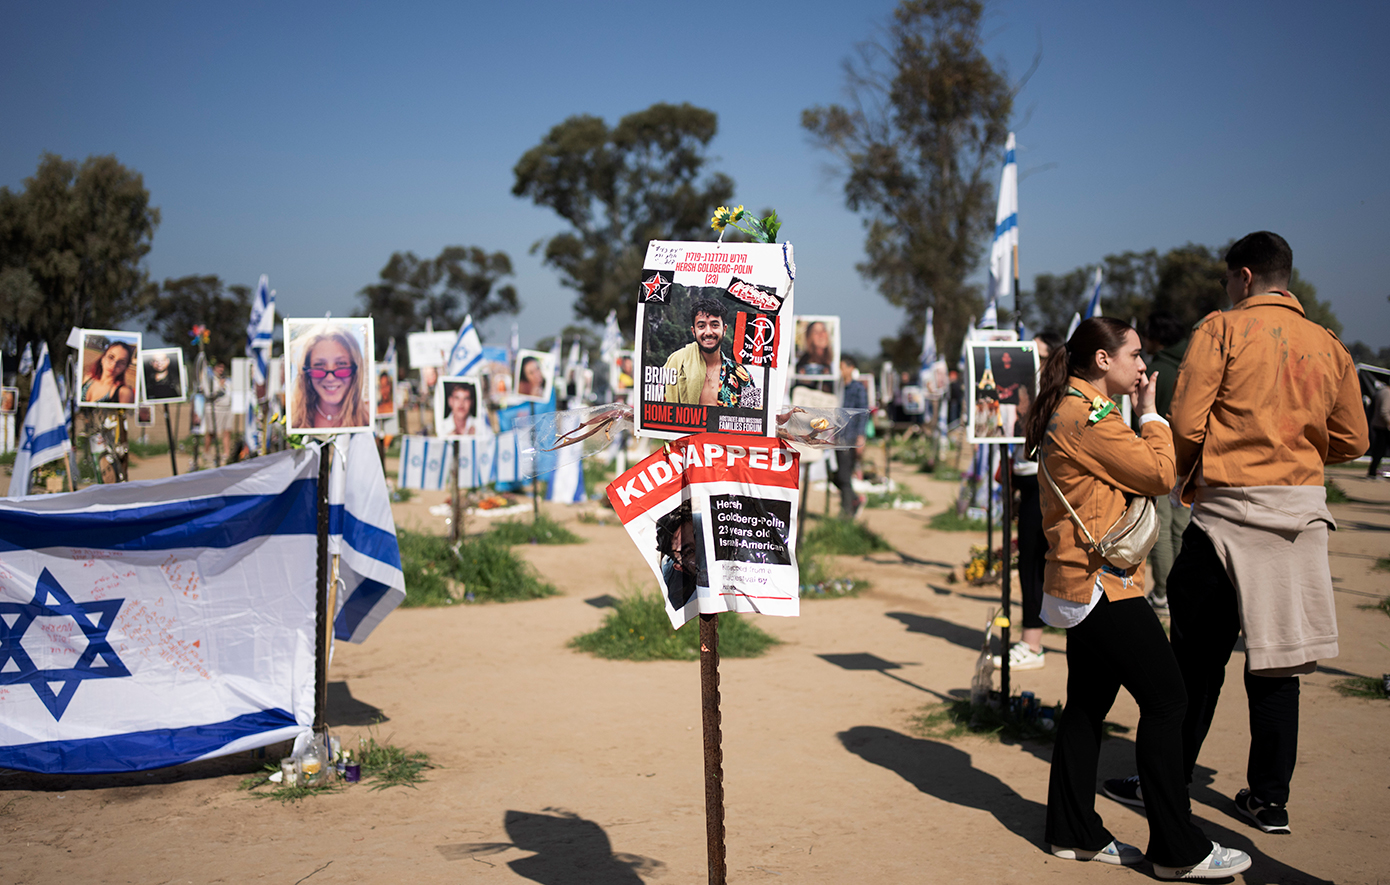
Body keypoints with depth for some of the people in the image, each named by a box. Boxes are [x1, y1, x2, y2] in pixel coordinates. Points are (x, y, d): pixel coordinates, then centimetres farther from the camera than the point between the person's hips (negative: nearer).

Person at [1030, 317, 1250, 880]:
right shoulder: (1090, 417, -17)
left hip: (1078, 585, 11)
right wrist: (1150, 412, -4)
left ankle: (1074, 833, 21)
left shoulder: (1068, 412, 16)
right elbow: (1160, 475, -13)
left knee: (1089, 703, 14)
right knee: (1166, 700, -7)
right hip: (1102, 585, -11)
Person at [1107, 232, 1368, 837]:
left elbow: (1186, 424, -10)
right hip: (1301, 514, 5)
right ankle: (1270, 798, 16)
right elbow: (1351, 440, 13)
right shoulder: (1330, 346, 8)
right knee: (1276, 659, 11)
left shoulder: (1223, 330, -5)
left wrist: (1187, 476, 9)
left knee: (1198, 657, 4)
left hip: (1229, 511, -4)